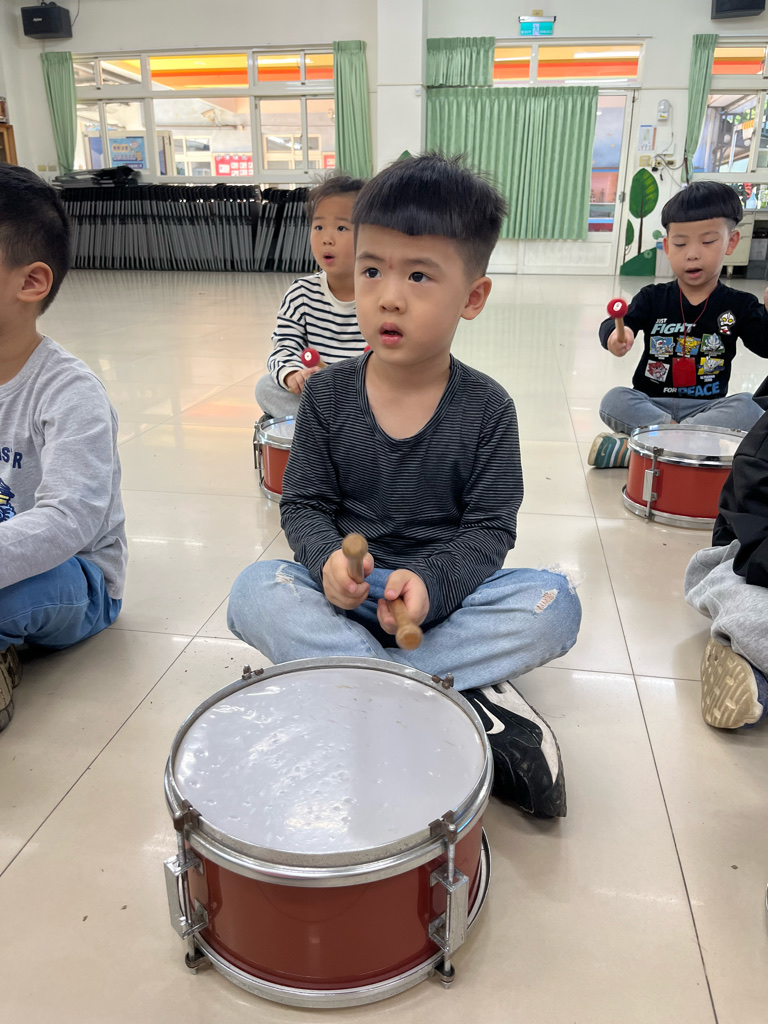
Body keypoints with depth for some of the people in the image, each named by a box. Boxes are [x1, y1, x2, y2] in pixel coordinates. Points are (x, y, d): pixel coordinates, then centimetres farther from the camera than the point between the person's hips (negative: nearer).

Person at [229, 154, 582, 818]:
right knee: (255, 593, -28)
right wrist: (328, 559, -24)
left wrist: (431, 583, -28)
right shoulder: (328, 396, -5)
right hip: (347, 590, 1)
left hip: (450, 590, 0)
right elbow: (303, 503, -2)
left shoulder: (486, 408, -8)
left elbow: (489, 527, -9)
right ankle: (465, 699, -28)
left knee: (554, 606, -27)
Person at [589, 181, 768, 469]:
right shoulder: (653, 297, 2)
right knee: (614, 401, -28)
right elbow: (610, 326, -13)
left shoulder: (738, 305, 3)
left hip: (707, 408, 1)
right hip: (651, 404, 0)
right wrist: (616, 333, -38)